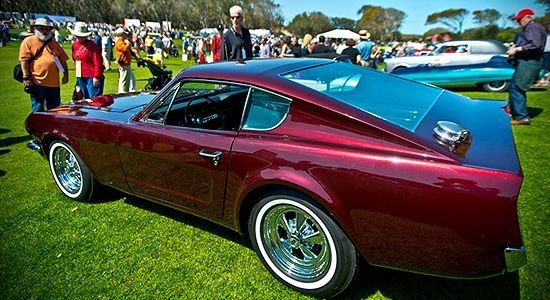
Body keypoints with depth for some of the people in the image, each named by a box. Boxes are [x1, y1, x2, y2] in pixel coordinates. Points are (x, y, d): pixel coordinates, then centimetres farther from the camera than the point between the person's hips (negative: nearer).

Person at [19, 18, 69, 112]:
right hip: (38, 82, -4)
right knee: (37, 110, 1)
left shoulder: (54, 44, 17)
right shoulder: (28, 42, 2)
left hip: (54, 83, 5)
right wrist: (26, 78, -12)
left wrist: (66, 75, 8)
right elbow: (24, 60, -5)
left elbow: (63, 59, 18)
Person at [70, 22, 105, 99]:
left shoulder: (92, 45, -9)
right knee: (86, 99, 15)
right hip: (80, 77, 7)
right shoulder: (75, 45, 11)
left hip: (91, 77, -7)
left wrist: (96, 77, -18)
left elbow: (97, 62, -14)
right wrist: (77, 73, 14)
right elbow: (75, 60, 20)